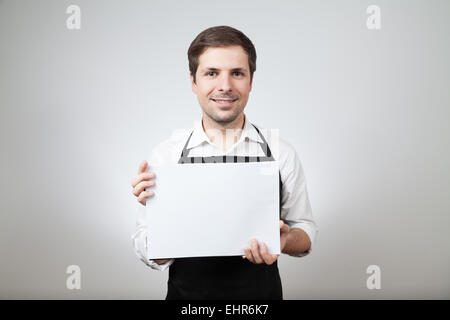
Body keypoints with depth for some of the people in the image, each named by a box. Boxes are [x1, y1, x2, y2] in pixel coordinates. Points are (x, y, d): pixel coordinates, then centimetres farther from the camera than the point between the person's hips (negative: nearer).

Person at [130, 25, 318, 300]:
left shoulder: (282, 154, -9)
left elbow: (306, 231, 0)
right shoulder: (165, 155, -11)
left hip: (262, 293, 1)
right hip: (186, 294, 0)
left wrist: (284, 241, -20)